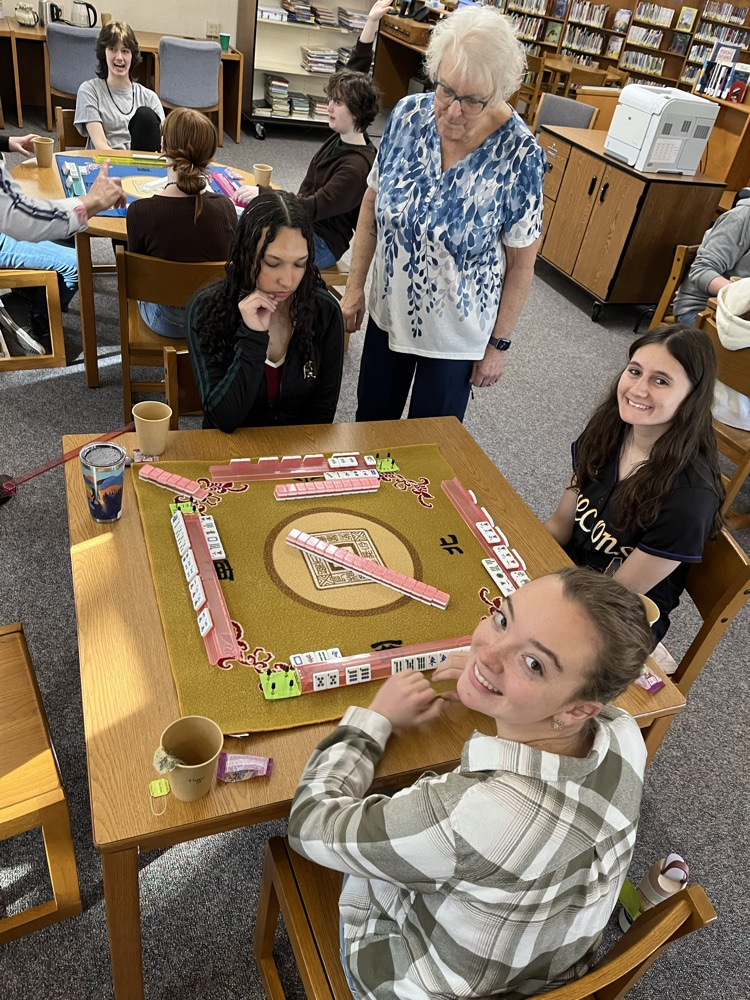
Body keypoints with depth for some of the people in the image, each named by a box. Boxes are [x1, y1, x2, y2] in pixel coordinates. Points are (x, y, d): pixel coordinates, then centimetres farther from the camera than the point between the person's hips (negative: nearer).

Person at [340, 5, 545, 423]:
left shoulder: (519, 156, -20)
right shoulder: (408, 115, -10)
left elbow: (521, 263, -12)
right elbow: (373, 203, 2)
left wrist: (499, 343, -8)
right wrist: (355, 285, 4)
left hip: (456, 335, -3)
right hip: (388, 312, 4)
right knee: (371, 420, 21)